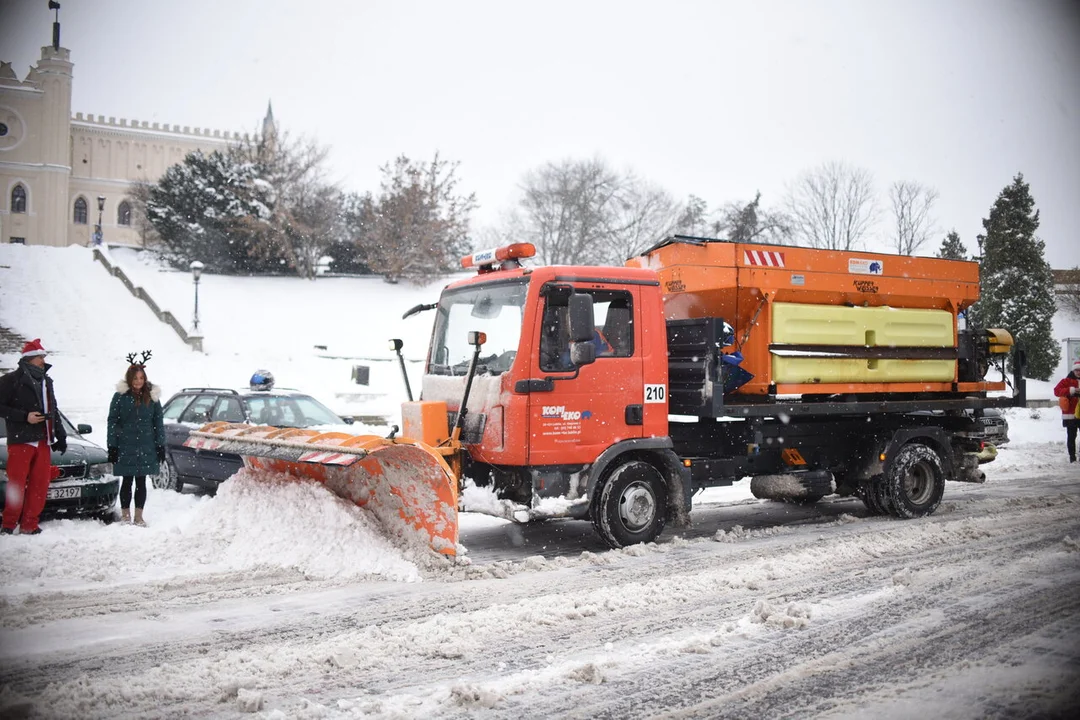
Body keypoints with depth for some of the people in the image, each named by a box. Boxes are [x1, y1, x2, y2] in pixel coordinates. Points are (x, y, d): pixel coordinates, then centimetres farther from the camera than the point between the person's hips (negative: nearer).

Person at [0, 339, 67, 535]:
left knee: (40, 484, 2)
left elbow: (54, 411, 23)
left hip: (43, 441, 6)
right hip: (20, 440, -6)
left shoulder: (46, 381, 18)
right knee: (17, 484, -6)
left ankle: (29, 525, 9)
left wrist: (61, 436, 20)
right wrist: (25, 417, -16)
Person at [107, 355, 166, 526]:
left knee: (141, 482, 6)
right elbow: (113, 422, 0)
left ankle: (139, 516, 15)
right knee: (127, 482, 4)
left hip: (146, 448, 2)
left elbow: (158, 423, 8)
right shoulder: (120, 397, -1)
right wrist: (112, 446, -5)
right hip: (125, 448, -2)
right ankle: (125, 515, 14)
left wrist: (161, 446, 4)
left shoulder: (152, 397, 5)